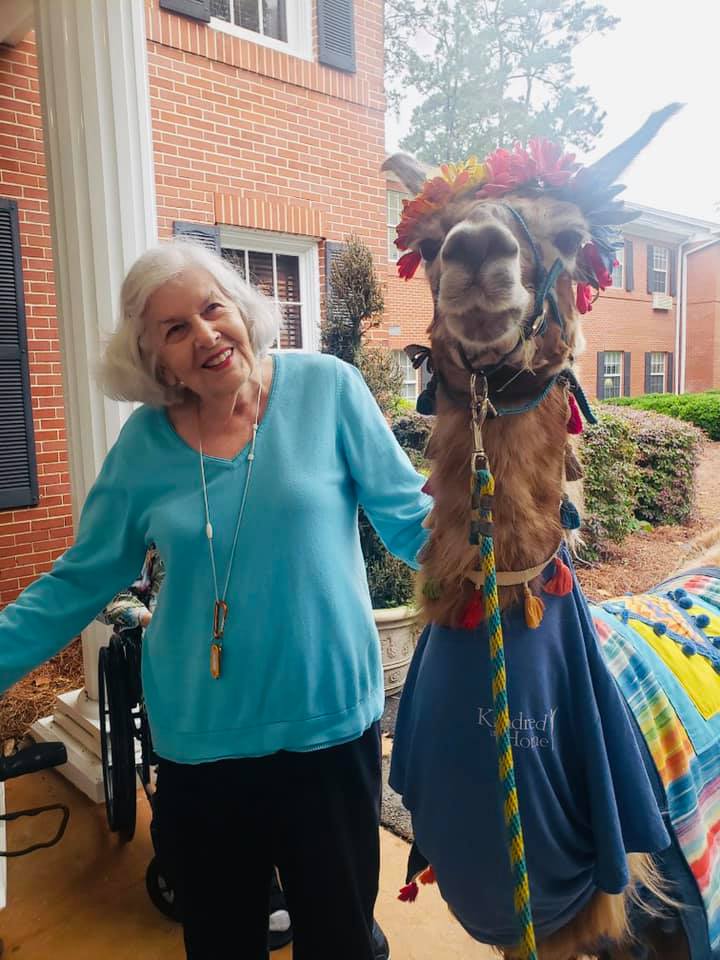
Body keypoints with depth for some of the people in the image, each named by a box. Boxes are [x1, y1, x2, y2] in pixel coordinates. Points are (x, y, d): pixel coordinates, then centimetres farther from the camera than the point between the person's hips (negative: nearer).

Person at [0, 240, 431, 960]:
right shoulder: (145, 441, -3)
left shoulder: (326, 389, -9)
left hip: (328, 722, -1)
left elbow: (408, 519, -6)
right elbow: (79, 582, 4)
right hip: (199, 740, 2)